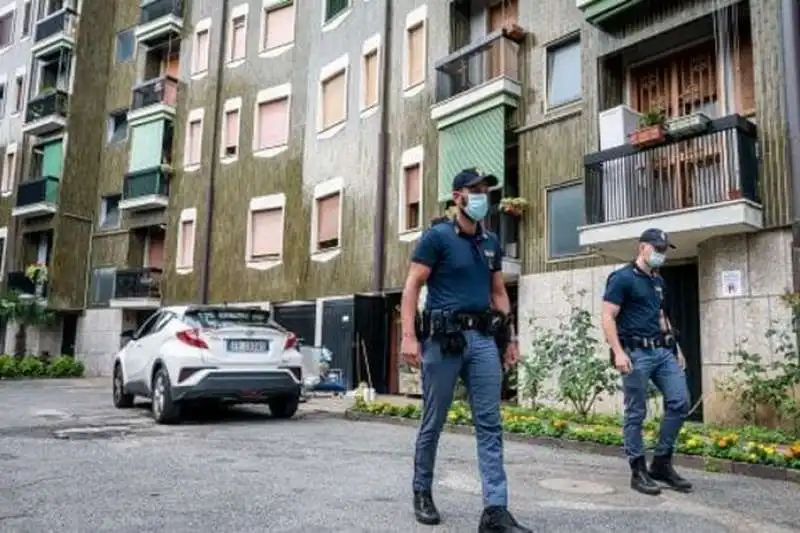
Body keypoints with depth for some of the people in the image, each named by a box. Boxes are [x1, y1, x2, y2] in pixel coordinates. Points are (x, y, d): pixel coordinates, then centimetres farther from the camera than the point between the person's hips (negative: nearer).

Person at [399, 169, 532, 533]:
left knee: (490, 425, 0)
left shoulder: (491, 243, 15)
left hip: (483, 338, 5)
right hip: (443, 338, -5)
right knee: (433, 423, 7)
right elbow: (412, 287, -7)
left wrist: (510, 338, 14)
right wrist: (409, 336, -17)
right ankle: (422, 492, 27)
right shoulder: (437, 236, -3)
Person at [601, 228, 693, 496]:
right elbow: (608, 318, -12)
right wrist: (618, 352, -21)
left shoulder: (658, 281, 18)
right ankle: (638, 471, 10)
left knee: (680, 402, 2)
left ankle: (662, 463, 14)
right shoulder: (622, 278, -7)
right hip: (636, 353, -8)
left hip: (663, 350, 8)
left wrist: (676, 347, 20)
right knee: (636, 413, -1)